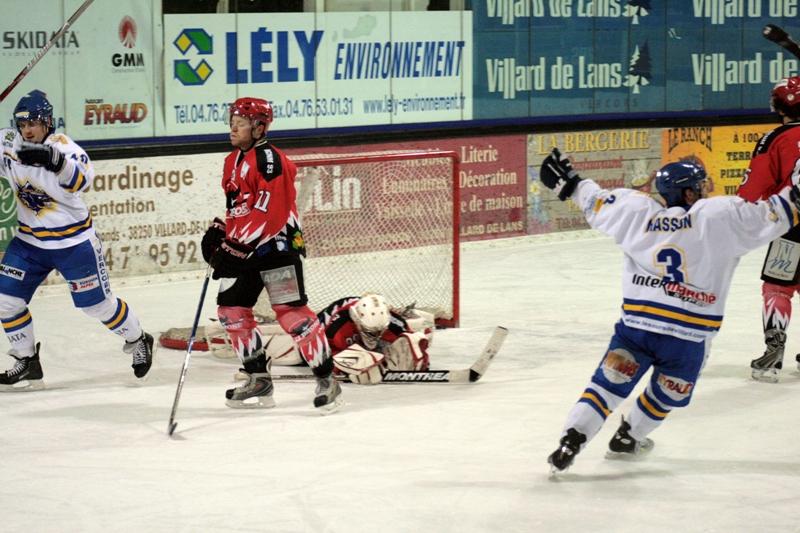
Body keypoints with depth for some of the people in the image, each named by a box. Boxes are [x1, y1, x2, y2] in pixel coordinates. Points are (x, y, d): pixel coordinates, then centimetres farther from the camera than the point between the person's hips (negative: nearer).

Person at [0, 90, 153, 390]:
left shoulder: (62, 145, -21)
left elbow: (81, 180, -38)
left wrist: (54, 160, -54)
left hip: (74, 240, -5)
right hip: (30, 240, 5)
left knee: (96, 303, 4)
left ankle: (137, 341, 30)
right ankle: (27, 364, 12)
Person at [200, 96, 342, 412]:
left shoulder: (269, 159, -16)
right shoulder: (233, 161, 15)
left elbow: (268, 212, -23)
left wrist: (234, 247, -24)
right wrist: (220, 232, 9)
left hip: (276, 244, -10)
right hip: (243, 249, 10)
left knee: (290, 311, -13)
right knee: (231, 311, 6)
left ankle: (326, 380, -5)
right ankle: (259, 380, 14)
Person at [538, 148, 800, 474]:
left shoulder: (640, 212, 6)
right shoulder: (719, 215, -4)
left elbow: (597, 204, 17)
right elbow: (767, 217, -6)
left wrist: (568, 183, 32)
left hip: (636, 324, 2)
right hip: (688, 335, -2)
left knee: (609, 383, 7)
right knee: (667, 393, 23)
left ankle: (572, 438, -6)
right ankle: (628, 438, 36)